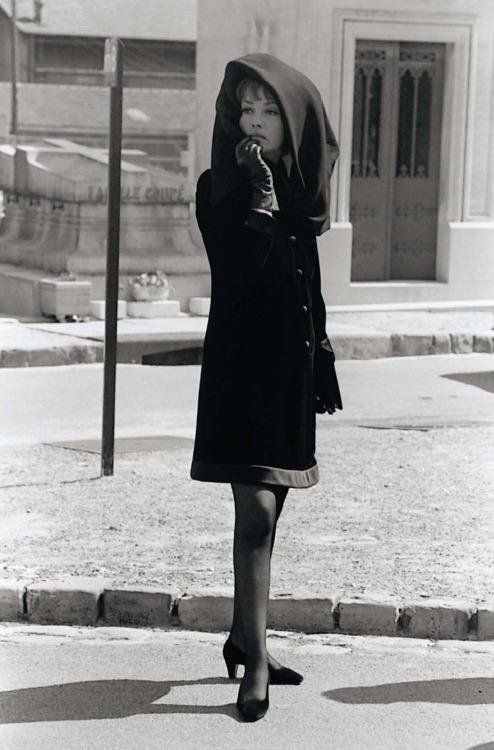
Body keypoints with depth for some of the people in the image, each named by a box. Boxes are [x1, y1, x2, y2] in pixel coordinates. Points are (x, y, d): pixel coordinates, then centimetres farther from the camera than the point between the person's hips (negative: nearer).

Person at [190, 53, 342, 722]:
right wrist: (262, 194, -18)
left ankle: (243, 638, 23)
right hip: (241, 366, -6)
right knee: (257, 511, -12)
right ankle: (255, 663, -8)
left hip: (292, 365, 6)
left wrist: (321, 370, 15)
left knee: (267, 510, 12)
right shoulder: (218, 189, -5)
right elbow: (237, 270, -20)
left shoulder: (299, 190, 11)